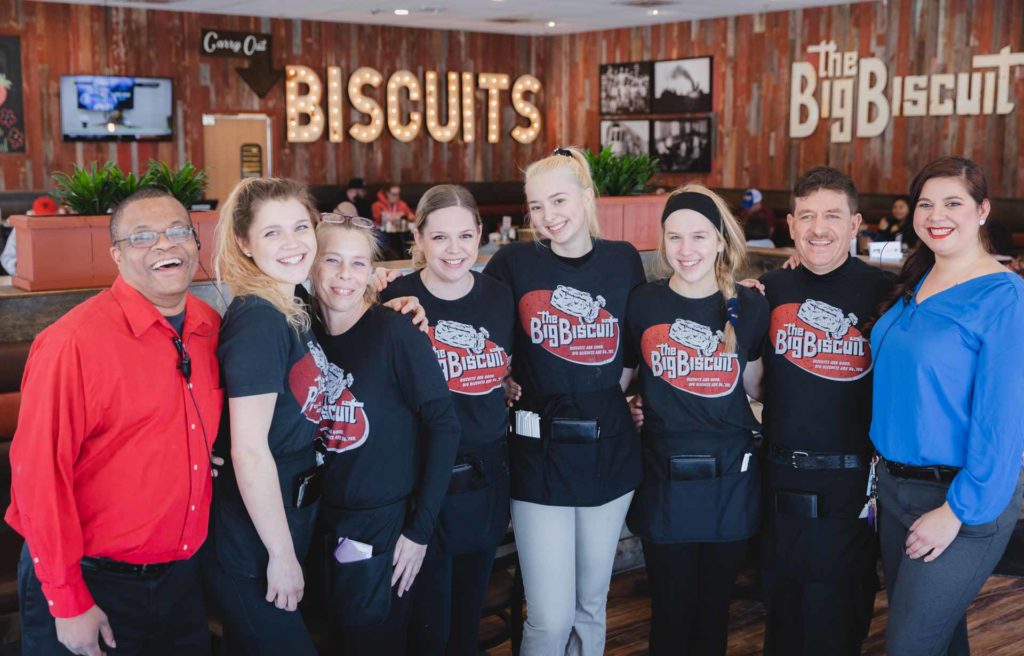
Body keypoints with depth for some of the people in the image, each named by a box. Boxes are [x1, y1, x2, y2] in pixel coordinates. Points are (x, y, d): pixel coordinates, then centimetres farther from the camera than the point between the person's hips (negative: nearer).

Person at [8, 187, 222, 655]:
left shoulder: (210, 328, 1)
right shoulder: (76, 341, -18)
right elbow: (39, 472, -18)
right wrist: (68, 602, -14)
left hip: (183, 576, 6)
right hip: (95, 582, -5)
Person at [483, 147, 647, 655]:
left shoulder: (624, 261, 4)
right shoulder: (514, 263, -3)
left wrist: (607, 395, 0)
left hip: (609, 446, 3)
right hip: (541, 451, -3)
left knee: (591, 606, 15)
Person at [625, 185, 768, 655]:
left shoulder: (750, 307, -2)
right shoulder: (642, 303, -4)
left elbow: (753, 387, 8)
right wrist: (637, 404, -6)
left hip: (731, 477, 1)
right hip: (665, 477, -1)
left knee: (714, 608, 15)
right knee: (671, 612, 9)